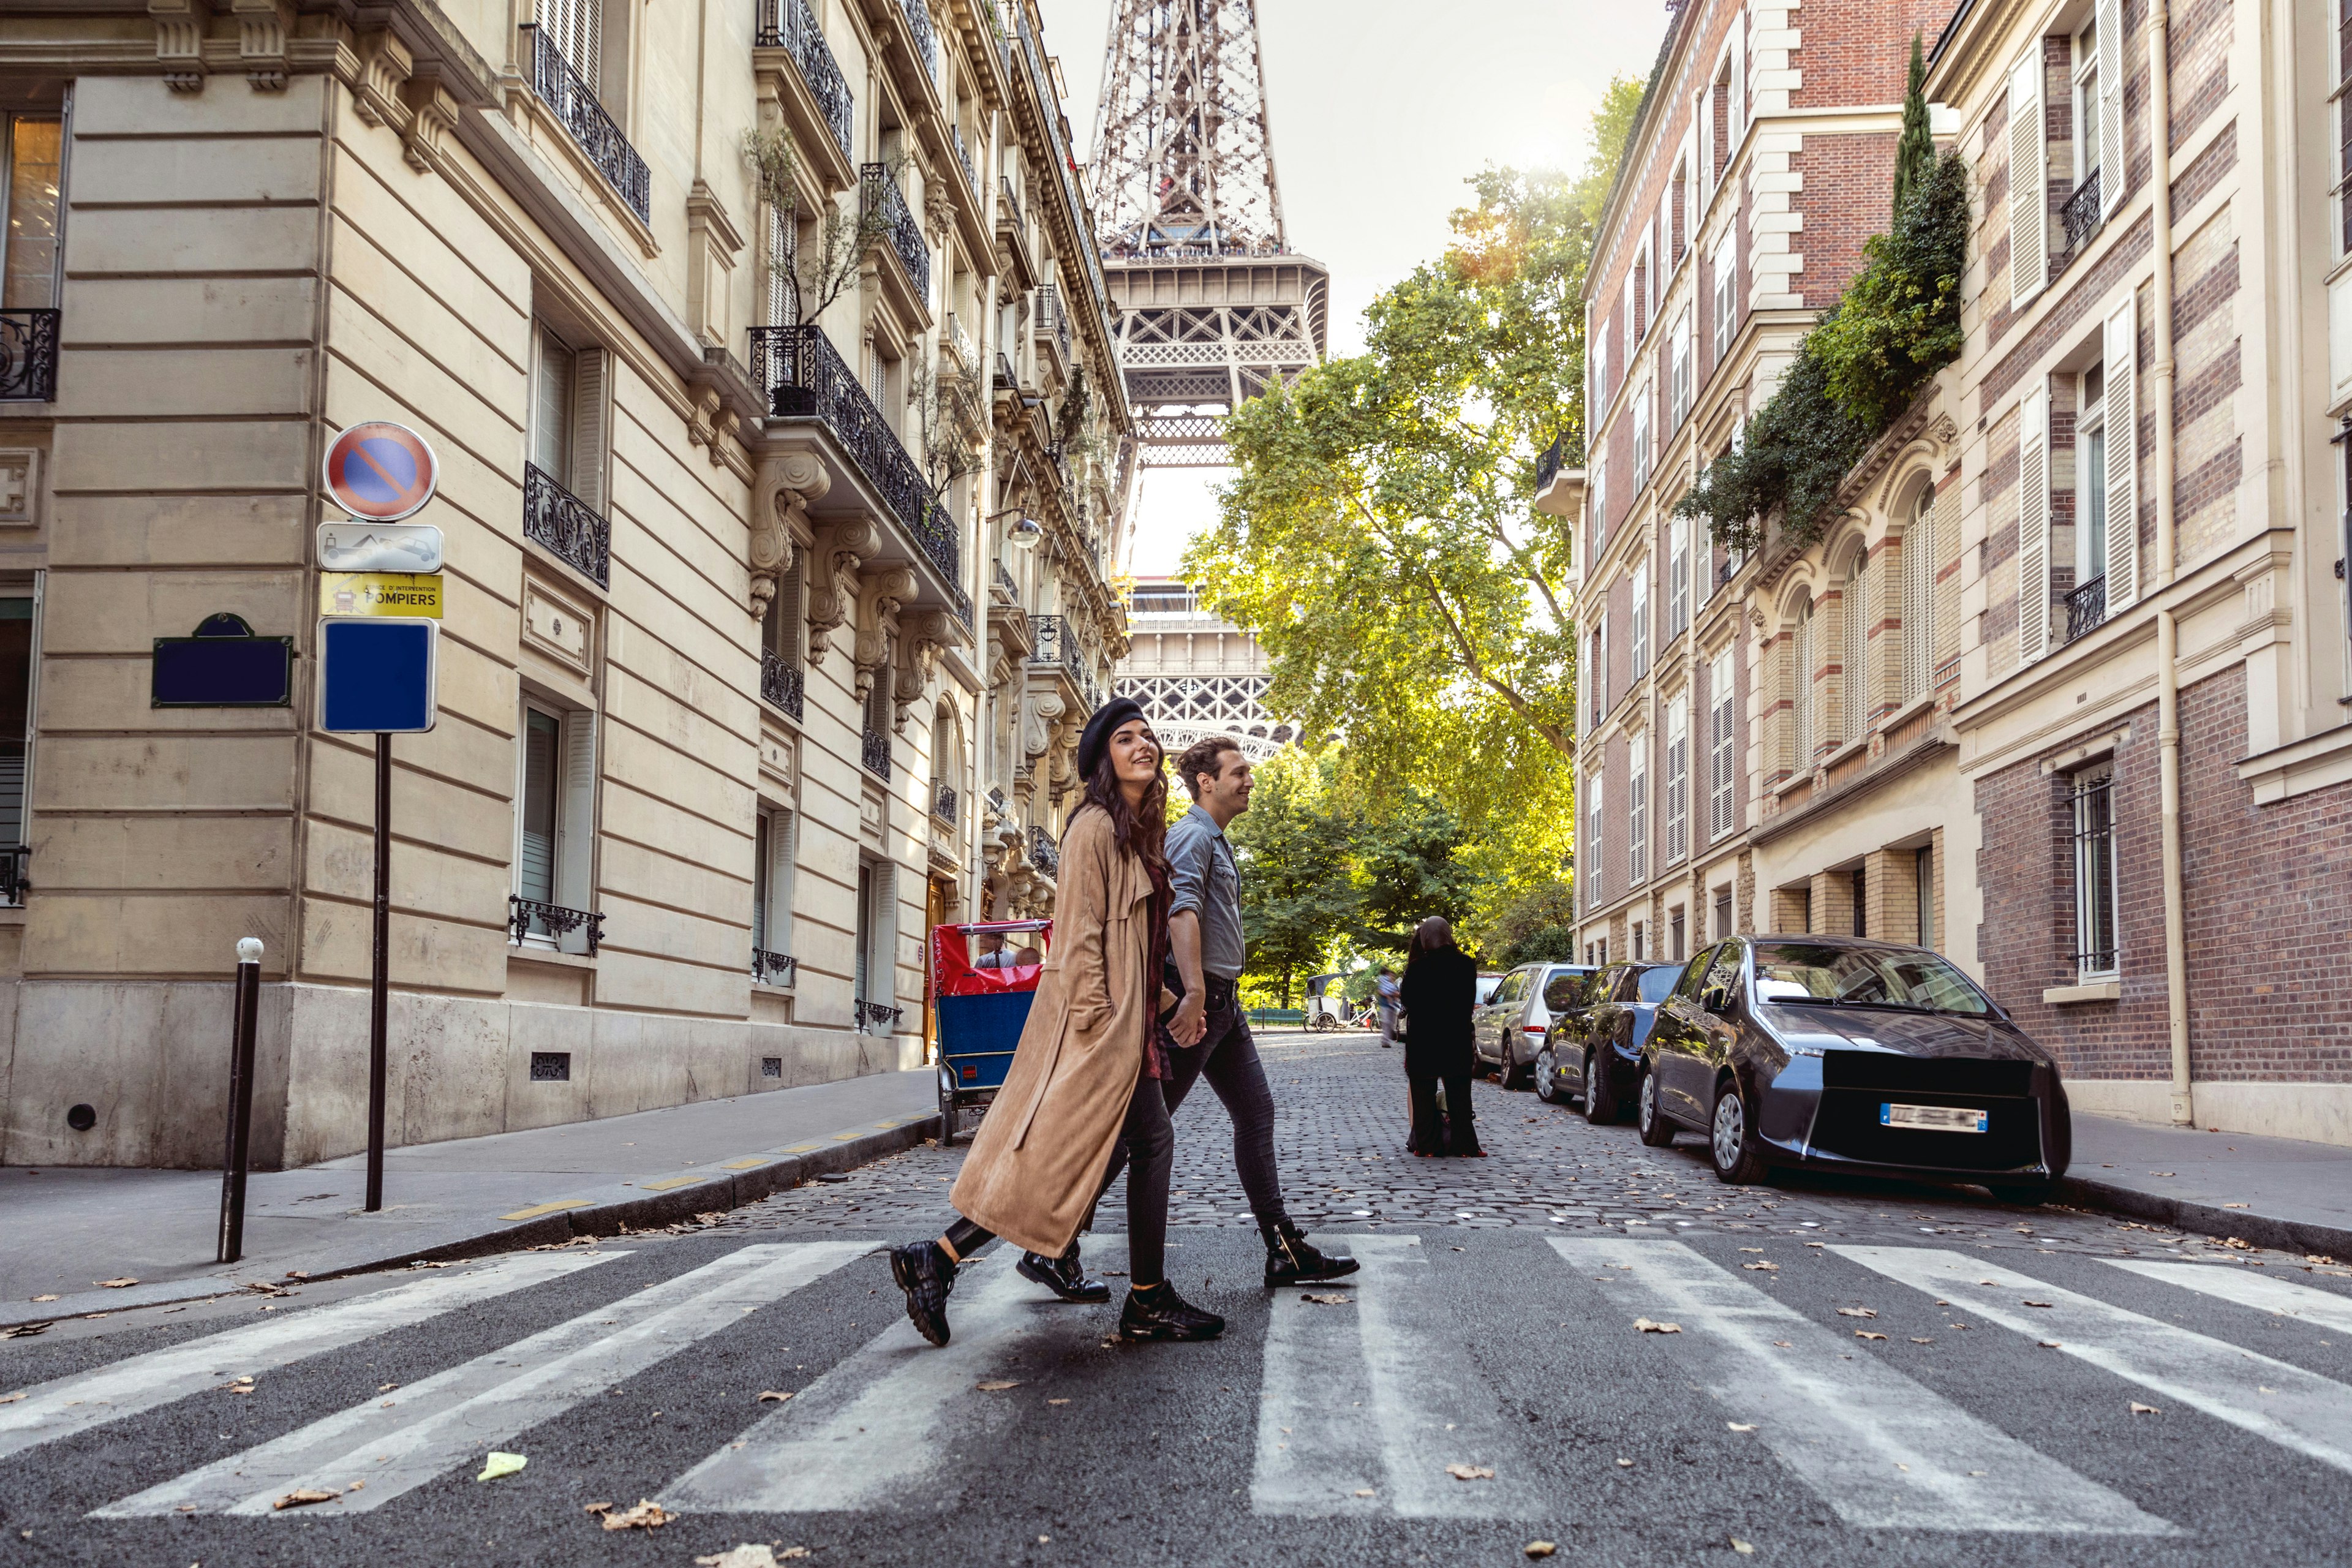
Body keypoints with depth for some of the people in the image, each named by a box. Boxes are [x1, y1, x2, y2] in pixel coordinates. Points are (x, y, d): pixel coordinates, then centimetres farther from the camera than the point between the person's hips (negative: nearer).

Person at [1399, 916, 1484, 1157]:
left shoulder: (1418, 967, -13)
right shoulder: (1465, 964, -4)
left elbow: (1407, 998, -6)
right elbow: (1471, 999, 4)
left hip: (1423, 1039, -2)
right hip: (1457, 1037, 2)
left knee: (1424, 1092, 7)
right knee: (1458, 1092, 10)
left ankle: (1428, 1143, 5)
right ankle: (1463, 1143, 8)